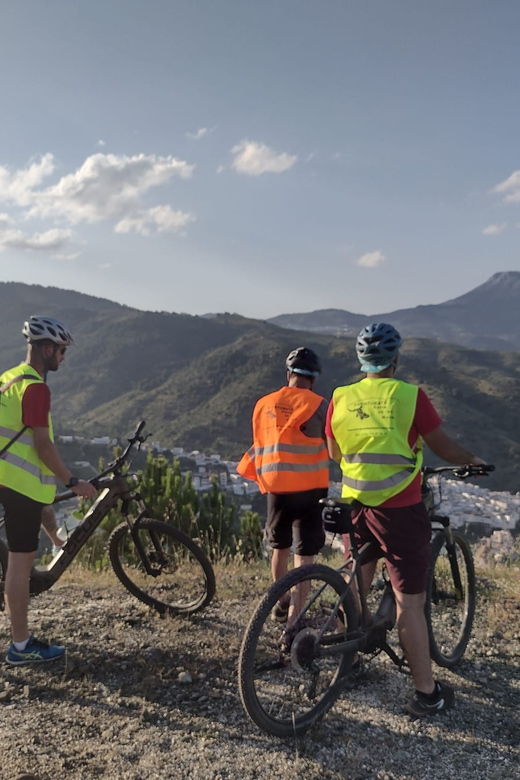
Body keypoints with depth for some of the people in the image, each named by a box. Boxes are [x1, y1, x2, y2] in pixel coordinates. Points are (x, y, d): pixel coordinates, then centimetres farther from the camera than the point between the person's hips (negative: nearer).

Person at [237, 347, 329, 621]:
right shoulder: (318, 405, -8)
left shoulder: (263, 404, 5)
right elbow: (333, 447, -4)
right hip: (309, 486, -4)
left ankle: (281, 604, 35)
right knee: (305, 552, 1)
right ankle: (295, 615, 0)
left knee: (280, 546, 20)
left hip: (275, 486, 4)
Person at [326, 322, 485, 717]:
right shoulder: (410, 395, -11)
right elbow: (446, 448, -5)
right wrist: (474, 460, 16)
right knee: (409, 601, 3)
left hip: (355, 504, 5)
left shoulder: (341, 398, 2)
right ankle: (427, 693, 14)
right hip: (400, 509, -4)